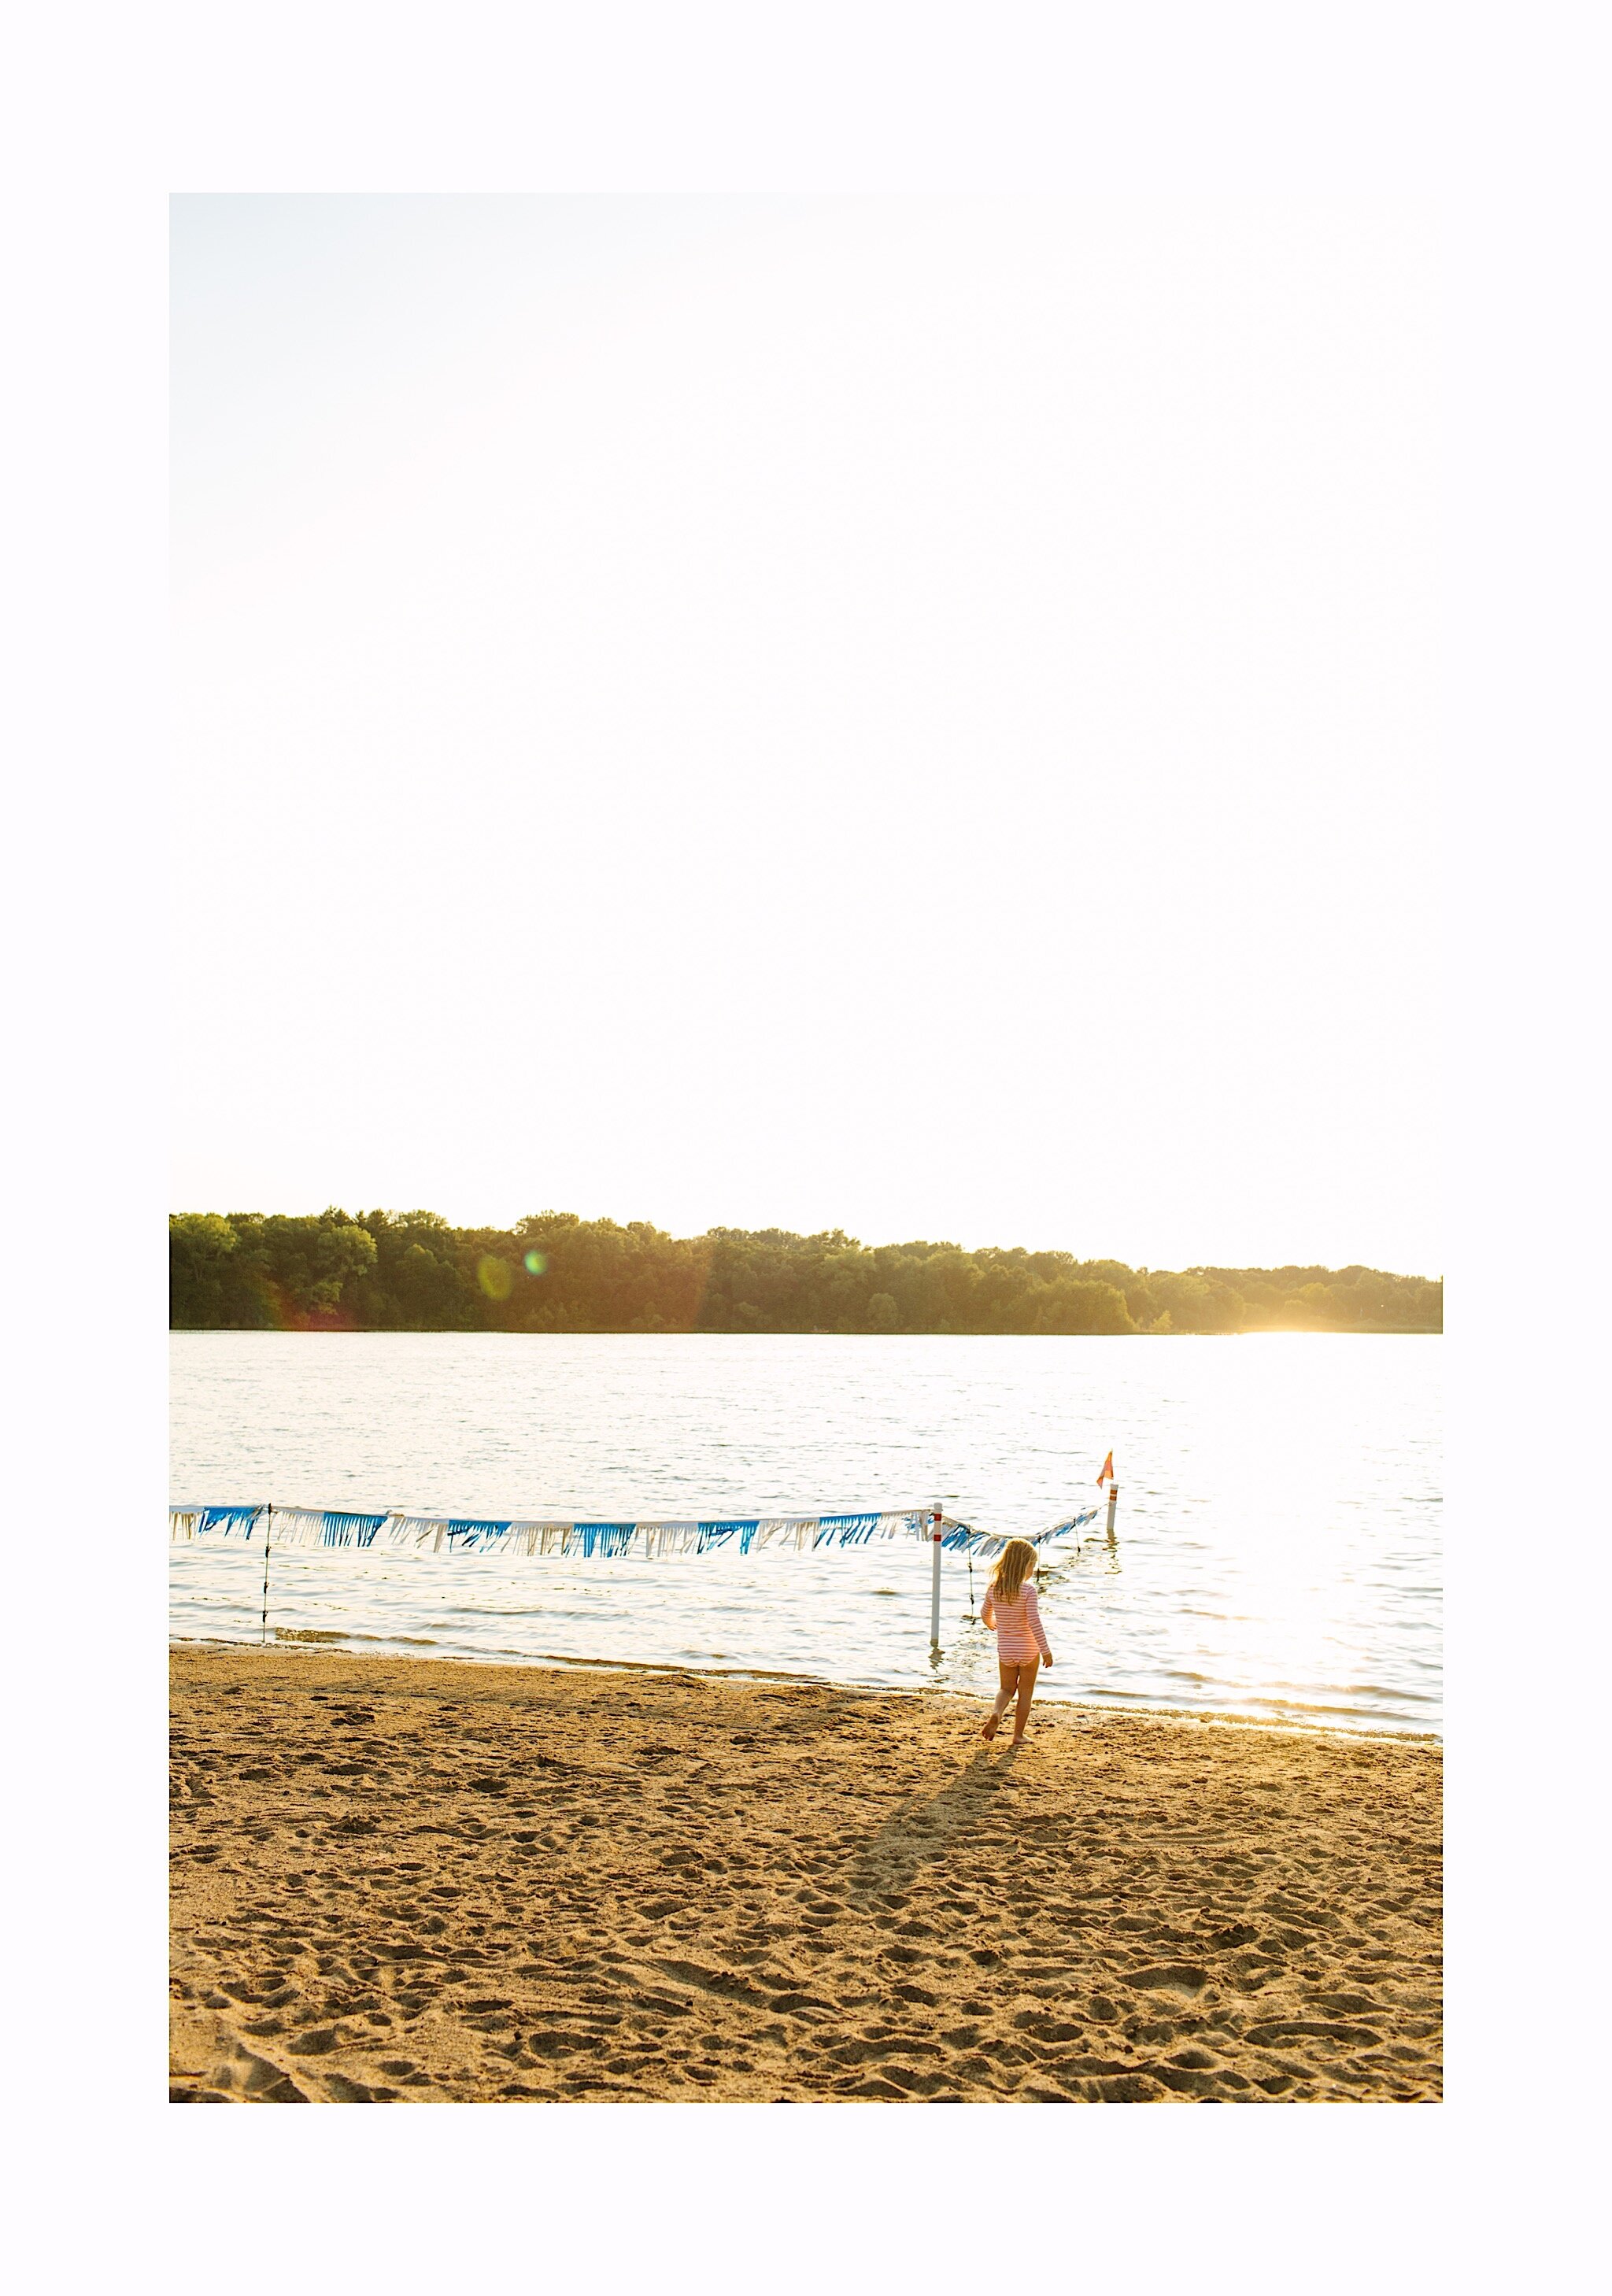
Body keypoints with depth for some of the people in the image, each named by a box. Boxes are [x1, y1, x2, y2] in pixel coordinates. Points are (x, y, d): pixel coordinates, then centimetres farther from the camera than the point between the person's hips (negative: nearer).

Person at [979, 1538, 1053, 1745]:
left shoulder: (993, 1588, -4)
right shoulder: (1028, 1590, -20)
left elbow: (985, 1614, 12)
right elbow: (1034, 1622, -23)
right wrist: (1046, 1651, -17)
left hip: (1005, 1650, 4)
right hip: (1028, 1650, -4)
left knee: (1007, 1689, 21)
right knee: (1025, 1692, 13)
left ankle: (996, 1713, -8)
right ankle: (1018, 1735, 17)